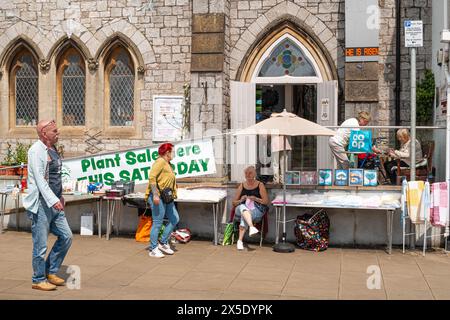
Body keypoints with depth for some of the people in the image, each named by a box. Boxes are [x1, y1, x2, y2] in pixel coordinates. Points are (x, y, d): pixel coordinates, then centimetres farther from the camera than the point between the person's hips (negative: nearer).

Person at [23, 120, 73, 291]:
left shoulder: (52, 150, 14)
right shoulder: (36, 150, -13)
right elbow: (39, 179, -21)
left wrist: (60, 196, 20)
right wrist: (53, 200, -28)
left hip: (55, 204, 9)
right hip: (41, 204, -9)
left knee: (66, 236, 10)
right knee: (41, 245, -1)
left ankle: (51, 272, 23)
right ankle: (39, 280, 13)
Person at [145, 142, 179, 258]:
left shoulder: (167, 164, 21)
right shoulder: (160, 161, -9)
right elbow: (152, 177, -20)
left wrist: (172, 195, 22)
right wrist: (155, 194, -26)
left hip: (166, 197, 10)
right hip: (158, 196, -10)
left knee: (175, 219, 8)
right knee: (157, 222, -6)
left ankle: (163, 243, 17)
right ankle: (153, 249, 1)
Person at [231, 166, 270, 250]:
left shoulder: (260, 185, 12)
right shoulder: (242, 186, 19)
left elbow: (266, 201, 6)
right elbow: (234, 203, 18)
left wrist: (256, 199, -10)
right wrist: (241, 200, -4)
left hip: (256, 210, -2)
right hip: (240, 210, 2)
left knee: (243, 216, -37)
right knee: (243, 207, -38)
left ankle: (240, 240, -40)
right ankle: (252, 227, -58)